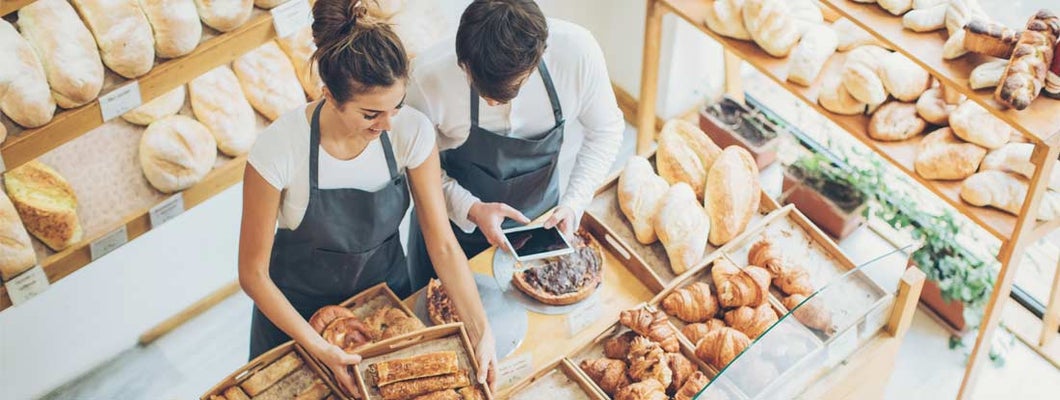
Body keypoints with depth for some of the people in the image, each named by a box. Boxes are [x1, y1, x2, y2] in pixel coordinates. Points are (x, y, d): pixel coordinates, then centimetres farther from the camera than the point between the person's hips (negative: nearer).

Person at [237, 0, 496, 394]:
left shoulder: (412, 132, -23)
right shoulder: (279, 150, -30)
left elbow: (443, 244, -17)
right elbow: (253, 273, -20)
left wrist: (481, 332, -26)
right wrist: (320, 349, -26)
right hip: (298, 309, -2)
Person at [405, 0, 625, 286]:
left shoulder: (577, 51, -30)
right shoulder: (428, 76, -33)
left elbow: (605, 130, -11)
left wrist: (574, 204, -21)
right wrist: (470, 209, -30)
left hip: (545, 220, 1)